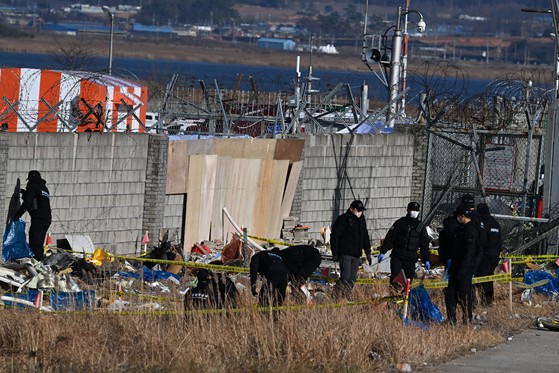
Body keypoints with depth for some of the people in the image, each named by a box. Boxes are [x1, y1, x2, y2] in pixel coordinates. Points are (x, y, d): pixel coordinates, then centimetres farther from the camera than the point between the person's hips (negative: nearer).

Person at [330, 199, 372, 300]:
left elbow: (365, 237, 25)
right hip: (345, 253, -7)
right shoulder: (343, 219, -7)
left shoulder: (362, 219, 15)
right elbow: (334, 236, -8)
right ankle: (336, 297, -11)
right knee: (345, 278, -16)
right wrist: (335, 253, -12)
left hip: (356, 254, 7)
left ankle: (346, 298, 10)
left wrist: (368, 253, 22)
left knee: (352, 279, 5)